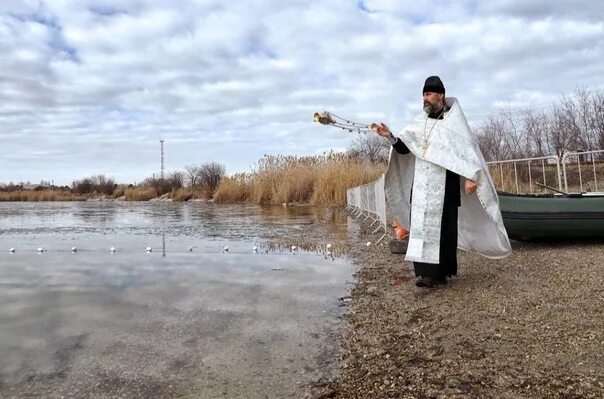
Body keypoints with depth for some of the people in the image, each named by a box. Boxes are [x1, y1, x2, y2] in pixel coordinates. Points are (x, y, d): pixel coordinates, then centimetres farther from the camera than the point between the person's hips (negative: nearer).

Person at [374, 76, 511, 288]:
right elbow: (403, 148, 10)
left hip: (445, 185, -5)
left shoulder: (454, 121, 0)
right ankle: (426, 271, 2)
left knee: (443, 226, -2)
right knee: (421, 225, -1)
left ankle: (440, 272, 5)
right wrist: (390, 136, -7)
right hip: (421, 185, 5)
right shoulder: (420, 123, 14)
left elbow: (468, 149, -6)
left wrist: (471, 176, -18)